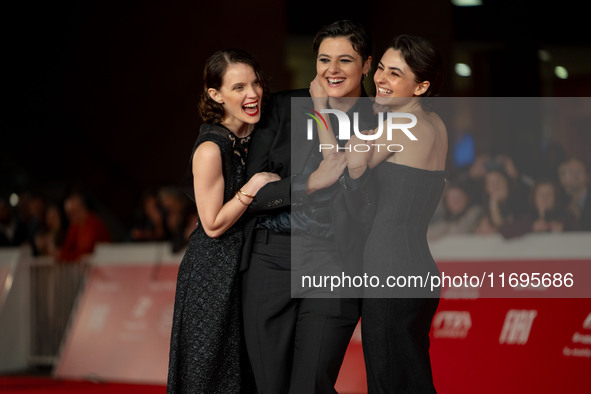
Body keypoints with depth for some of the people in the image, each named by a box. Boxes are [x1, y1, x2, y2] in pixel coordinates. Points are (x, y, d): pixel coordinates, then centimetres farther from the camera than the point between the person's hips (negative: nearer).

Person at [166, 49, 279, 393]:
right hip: (214, 272, -8)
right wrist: (253, 187, -23)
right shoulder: (211, 149, -21)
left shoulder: (255, 135, 3)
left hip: (245, 265, 8)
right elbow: (213, 225, -18)